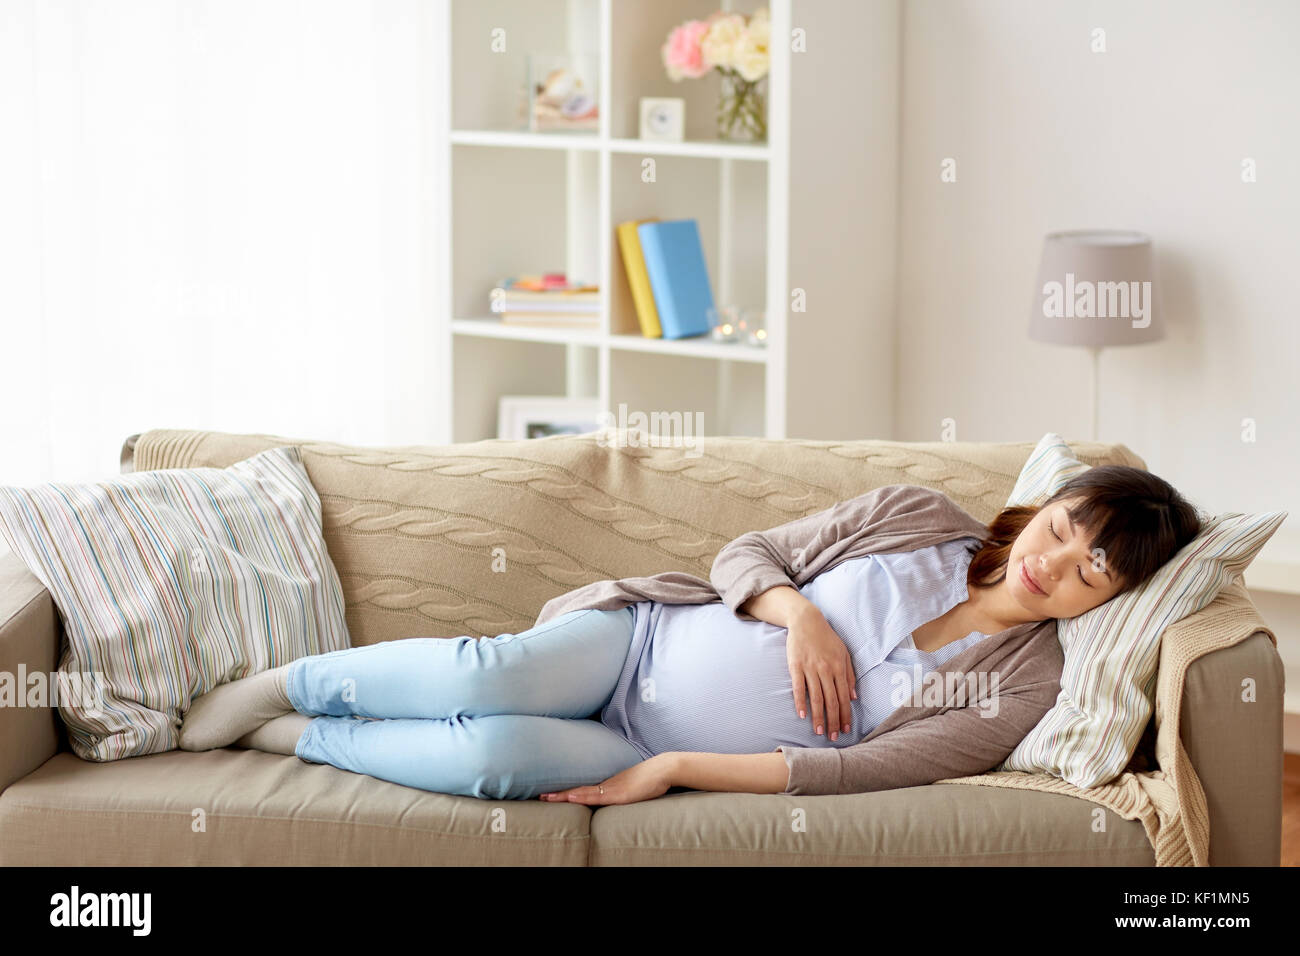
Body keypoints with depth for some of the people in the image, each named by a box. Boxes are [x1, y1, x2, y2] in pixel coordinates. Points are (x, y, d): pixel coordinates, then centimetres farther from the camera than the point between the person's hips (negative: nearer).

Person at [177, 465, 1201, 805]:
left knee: (493, 757, -30)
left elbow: (847, 769, -14)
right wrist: (799, 611, -15)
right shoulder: (920, 517, 2)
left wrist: (673, 772, -19)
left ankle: (289, 737, -7)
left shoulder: (1024, 689, -7)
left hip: (667, 758, -2)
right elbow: (742, 554, 8)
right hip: (646, 641, 2)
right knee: (491, 675, -30)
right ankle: (264, 686, -6)